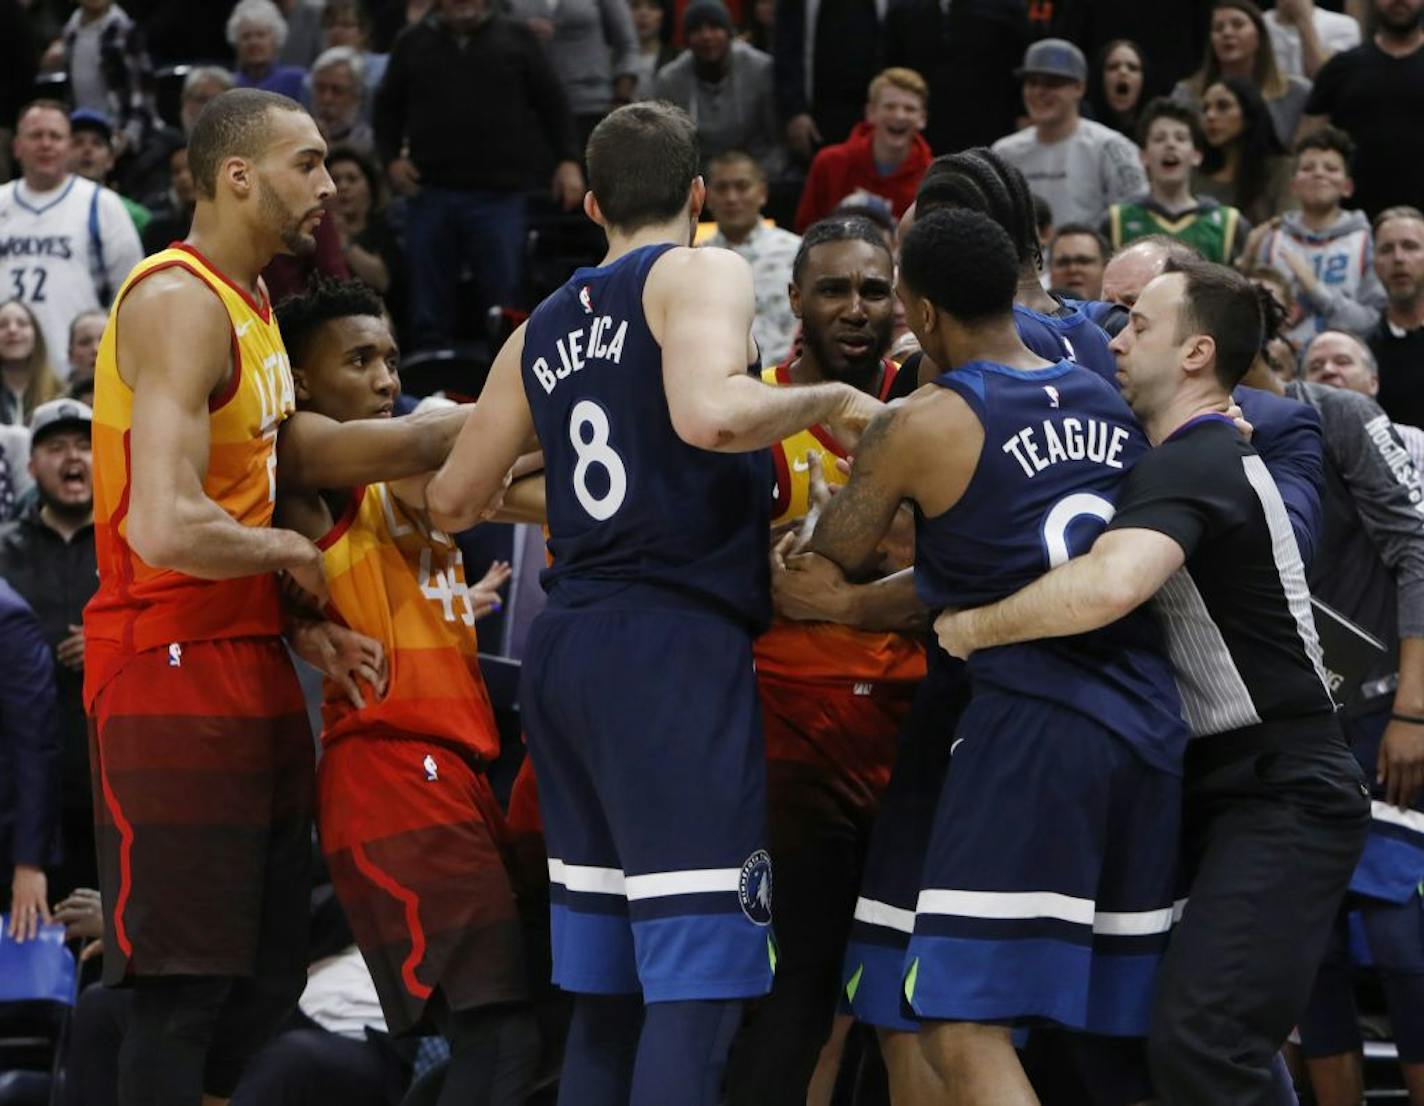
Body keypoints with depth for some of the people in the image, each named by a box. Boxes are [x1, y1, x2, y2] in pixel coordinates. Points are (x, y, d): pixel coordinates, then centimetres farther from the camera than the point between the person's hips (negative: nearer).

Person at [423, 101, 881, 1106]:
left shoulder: (543, 332, 17)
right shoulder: (702, 272, -2)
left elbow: (453, 501, 22)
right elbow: (710, 413, -22)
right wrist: (830, 401, -6)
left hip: (567, 646, 8)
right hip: (677, 644, -8)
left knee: (608, 990, 13)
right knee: (696, 983, -12)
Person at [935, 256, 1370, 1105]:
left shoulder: (1189, 466, -16)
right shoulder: (1214, 454, 17)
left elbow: (1109, 585, -36)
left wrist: (974, 627, -20)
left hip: (1282, 797, -11)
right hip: (1230, 785, 11)